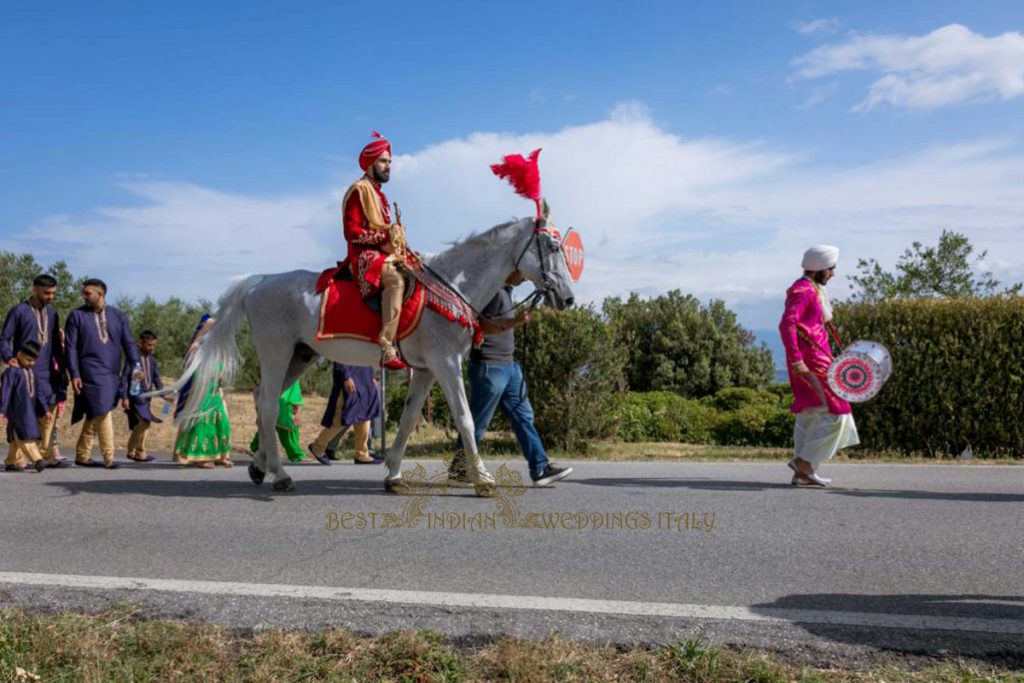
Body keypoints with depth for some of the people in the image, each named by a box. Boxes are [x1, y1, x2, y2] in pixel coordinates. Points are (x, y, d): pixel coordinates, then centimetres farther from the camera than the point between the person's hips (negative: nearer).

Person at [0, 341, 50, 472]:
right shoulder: (12, 371, -7)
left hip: (30, 410, 8)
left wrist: (45, 409, 18)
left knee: (17, 439, 13)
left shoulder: (32, 373, 15)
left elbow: (37, 393, 19)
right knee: (25, 435, -14)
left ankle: (12, 462, 21)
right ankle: (37, 460, -22)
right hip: (17, 411, -8)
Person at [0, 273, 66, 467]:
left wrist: (62, 366, 12)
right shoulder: (18, 311, -3)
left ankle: (49, 455, 11)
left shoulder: (52, 313, 13)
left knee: (48, 416, 6)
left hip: (47, 372, 5)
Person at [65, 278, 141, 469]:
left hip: (112, 373, 4)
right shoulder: (77, 315, 1)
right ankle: (108, 458, -7)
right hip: (91, 372, -4)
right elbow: (71, 347, -1)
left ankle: (82, 455, 22)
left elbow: (128, 344, 6)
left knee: (94, 415, 11)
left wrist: (135, 367, -7)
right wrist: (74, 374, -9)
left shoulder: (118, 316, 8)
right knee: (102, 413, -11)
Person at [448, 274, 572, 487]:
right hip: (490, 367, -10)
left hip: (509, 366, 10)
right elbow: (481, 326, -25)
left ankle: (540, 469, 8)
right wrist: (513, 322, -34)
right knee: (478, 422, 0)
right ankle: (456, 470, 13)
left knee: (524, 416, 6)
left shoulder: (506, 290, 15)